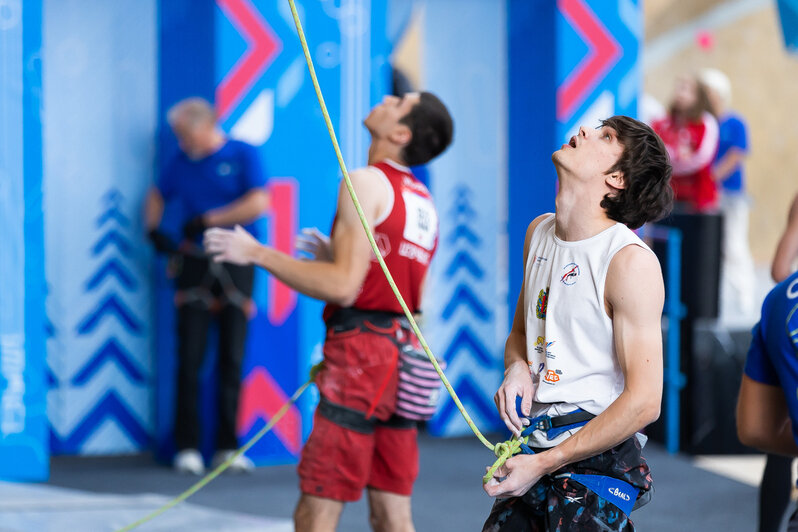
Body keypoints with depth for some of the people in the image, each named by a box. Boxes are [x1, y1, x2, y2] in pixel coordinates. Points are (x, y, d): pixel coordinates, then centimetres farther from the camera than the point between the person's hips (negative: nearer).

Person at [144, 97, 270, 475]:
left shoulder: (243, 155, 0)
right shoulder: (181, 163, 11)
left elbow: (258, 203, -11)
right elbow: (158, 196, 28)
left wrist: (208, 220, -8)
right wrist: (154, 229, 10)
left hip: (235, 263, -2)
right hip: (194, 264, 2)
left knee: (232, 358, 0)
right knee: (190, 358, -4)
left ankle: (227, 446, 6)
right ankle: (187, 447, -1)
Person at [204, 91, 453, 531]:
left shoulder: (367, 183, -9)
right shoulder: (422, 199, 18)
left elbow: (343, 287, -18)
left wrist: (258, 254, -13)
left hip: (361, 352, -9)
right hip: (404, 351, 9)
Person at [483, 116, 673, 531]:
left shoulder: (630, 261, -14)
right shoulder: (539, 232, 9)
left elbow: (644, 402, -17)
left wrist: (542, 465, -16)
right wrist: (517, 369, -1)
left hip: (597, 464, -7)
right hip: (534, 452, 7)